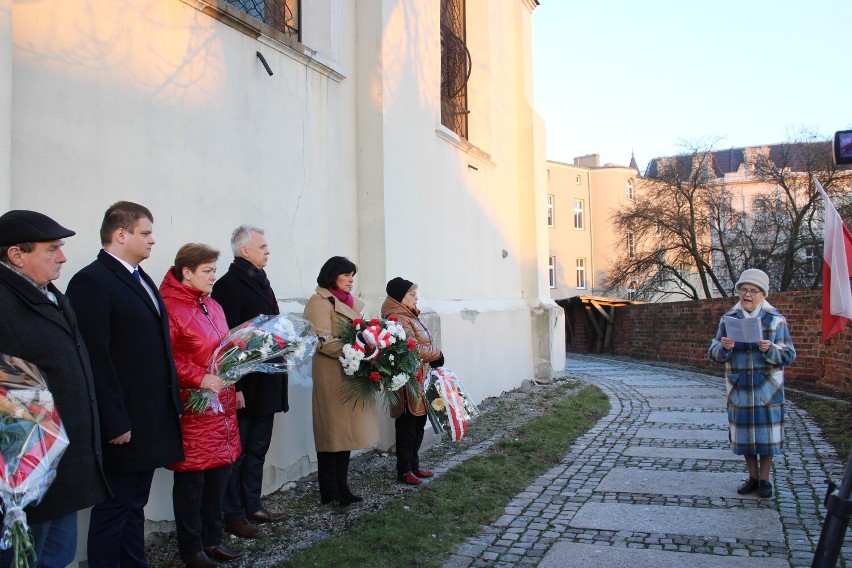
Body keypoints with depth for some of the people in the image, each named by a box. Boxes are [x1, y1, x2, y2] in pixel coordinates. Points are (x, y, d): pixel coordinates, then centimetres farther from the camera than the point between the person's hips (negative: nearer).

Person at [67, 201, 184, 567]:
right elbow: (96, 357, -19)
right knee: (114, 508, 4)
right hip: (123, 425, -8)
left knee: (135, 505, 17)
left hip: (153, 420, 8)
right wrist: (114, 423, -20)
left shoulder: (142, 279, 15)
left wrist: (174, 403, 14)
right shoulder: (92, 281, -13)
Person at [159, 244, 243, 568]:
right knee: (191, 479, 4)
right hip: (193, 408, -8)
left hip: (222, 405, 8)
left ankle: (212, 539, 28)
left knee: (220, 472, 13)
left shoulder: (212, 306, 14)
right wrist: (200, 378, -22)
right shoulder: (170, 308, -12)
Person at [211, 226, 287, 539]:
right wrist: (235, 388, -22)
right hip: (244, 386, -9)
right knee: (238, 452, 4)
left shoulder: (260, 281, 14)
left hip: (267, 383, 9)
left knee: (258, 449, 17)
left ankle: (252, 505, 29)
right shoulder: (229, 285, -14)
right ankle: (233, 514, 16)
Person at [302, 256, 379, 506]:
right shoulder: (320, 302, -8)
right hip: (332, 376, -8)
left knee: (346, 432, 11)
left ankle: (341, 488, 19)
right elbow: (323, 342, -17)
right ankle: (330, 492, 7)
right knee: (332, 434, -2)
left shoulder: (350, 301, 18)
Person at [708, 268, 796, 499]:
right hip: (739, 387, 2)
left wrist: (770, 349, -26)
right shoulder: (728, 318, 3)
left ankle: (764, 479, 20)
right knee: (744, 433, 9)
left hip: (767, 387, -2)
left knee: (766, 432, 4)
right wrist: (724, 347, -21)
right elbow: (714, 353, 2)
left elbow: (788, 355, -6)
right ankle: (752, 477, 25)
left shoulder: (775, 319, -3)